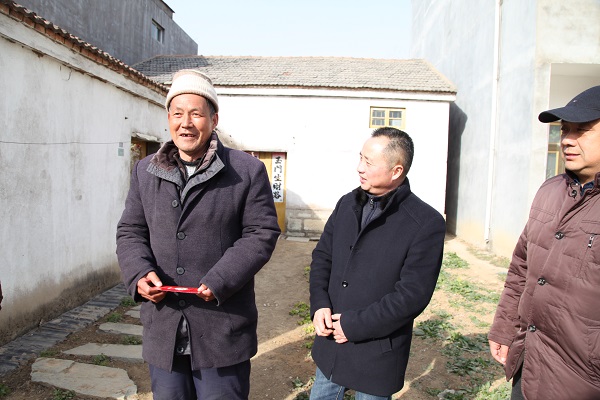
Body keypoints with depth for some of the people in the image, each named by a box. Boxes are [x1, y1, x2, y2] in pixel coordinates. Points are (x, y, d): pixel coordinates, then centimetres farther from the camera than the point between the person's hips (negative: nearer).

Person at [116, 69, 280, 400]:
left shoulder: (247, 170, -6)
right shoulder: (145, 171, 7)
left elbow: (262, 233, -7)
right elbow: (130, 232, 11)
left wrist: (220, 281, -19)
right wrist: (139, 272, -9)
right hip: (163, 330, 4)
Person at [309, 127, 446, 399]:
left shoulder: (426, 223, -17)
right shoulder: (347, 204, 1)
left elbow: (413, 295, -20)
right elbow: (322, 256, 7)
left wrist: (354, 325, -18)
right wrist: (319, 305, -9)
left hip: (376, 354, -5)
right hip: (330, 341, 5)